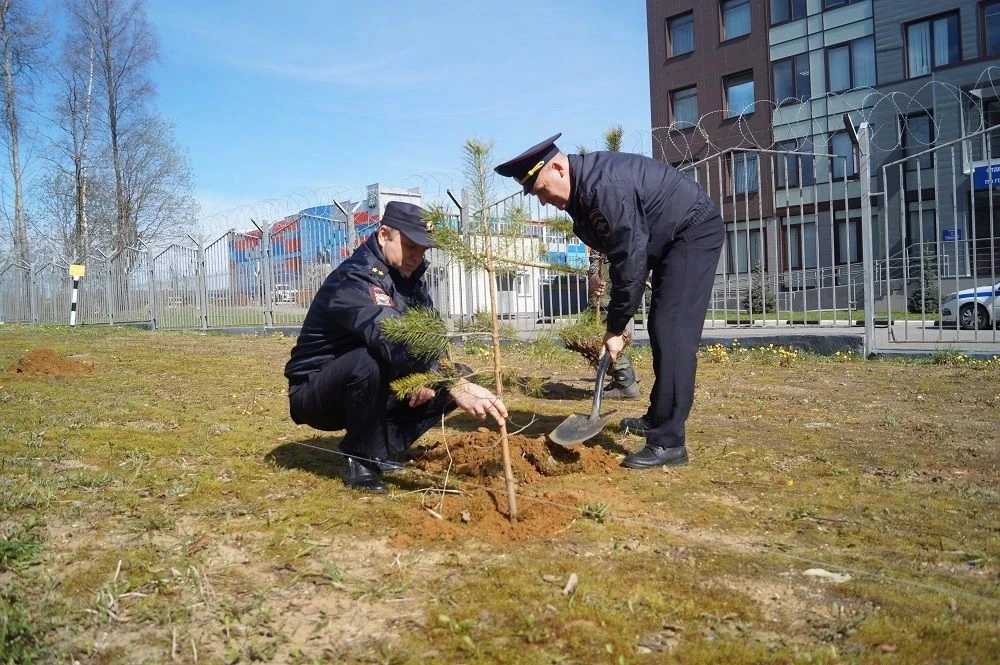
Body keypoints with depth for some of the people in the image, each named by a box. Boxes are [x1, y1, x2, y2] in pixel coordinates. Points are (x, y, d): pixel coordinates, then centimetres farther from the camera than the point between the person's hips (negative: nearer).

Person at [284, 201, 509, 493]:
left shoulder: (406, 278, 2)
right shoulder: (354, 279, -26)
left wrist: (429, 376, -19)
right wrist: (455, 385, -54)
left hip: (366, 392, 8)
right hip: (314, 393, -7)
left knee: (454, 380, -5)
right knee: (370, 360, -38)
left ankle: (384, 446, 1)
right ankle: (363, 459, -17)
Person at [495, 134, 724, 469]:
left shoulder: (604, 187, -31)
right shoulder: (581, 187, 0)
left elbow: (630, 259, -28)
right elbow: (620, 252, 8)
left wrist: (615, 328, -19)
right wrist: (615, 320, 7)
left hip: (695, 231, -10)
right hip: (668, 239, 10)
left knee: (673, 331, -18)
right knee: (660, 329, 15)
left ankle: (669, 442, -17)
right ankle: (658, 419, 27)